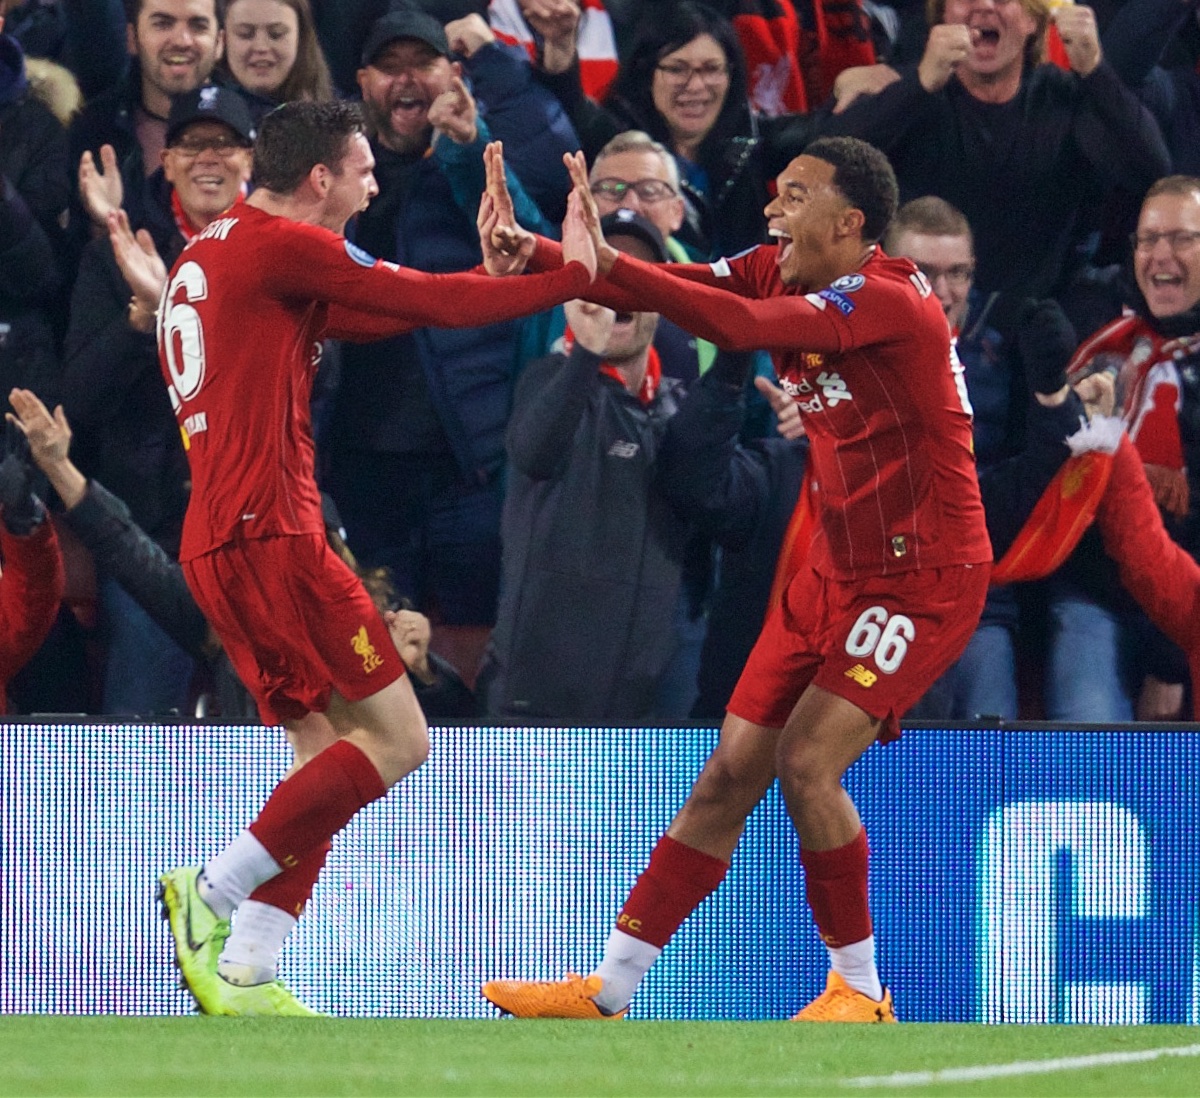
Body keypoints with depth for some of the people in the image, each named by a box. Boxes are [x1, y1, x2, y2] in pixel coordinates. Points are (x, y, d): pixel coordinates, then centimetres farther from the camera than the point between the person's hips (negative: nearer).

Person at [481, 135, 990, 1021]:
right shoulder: (782, 274, 4)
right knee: (732, 771, 5)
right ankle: (609, 989, 7)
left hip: (924, 577, -8)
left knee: (806, 763, -18)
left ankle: (862, 989, 0)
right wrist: (539, 255, -20)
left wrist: (606, 263, -39)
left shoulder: (887, 299, -22)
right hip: (838, 568, 8)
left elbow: (738, 324, -35)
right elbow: (674, 287, -4)